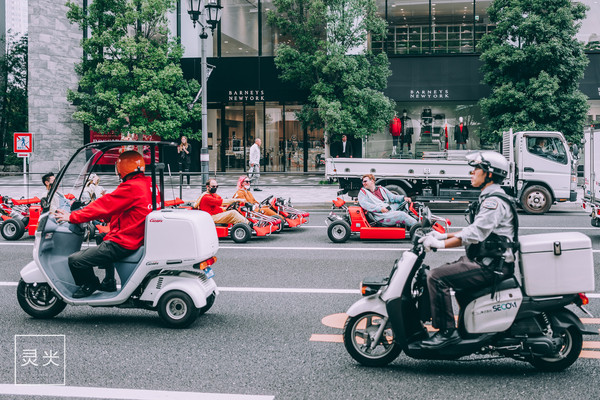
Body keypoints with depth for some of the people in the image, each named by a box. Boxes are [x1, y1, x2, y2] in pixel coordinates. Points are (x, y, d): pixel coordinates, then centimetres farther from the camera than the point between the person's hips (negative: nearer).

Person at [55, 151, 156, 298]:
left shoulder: (131, 188, -19)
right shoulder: (148, 184, 10)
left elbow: (104, 206, -16)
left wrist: (72, 217, -8)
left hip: (123, 243, -11)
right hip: (137, 238, 11)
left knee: (75, 260, -11)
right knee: (103, 242, 42)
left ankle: (90, 285, 15)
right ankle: (109, 283, 40)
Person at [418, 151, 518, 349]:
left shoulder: (495, 201, -16)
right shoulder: (489, 198, 18)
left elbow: (475, 234, -24)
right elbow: (475, 230, 23)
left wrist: (441, 244, -23)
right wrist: (444, 235, 14)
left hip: (490, 266, -11)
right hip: (482, 260, 11)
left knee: (437, 277, -21)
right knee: (436, 274, 12)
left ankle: (447, 331, -17)